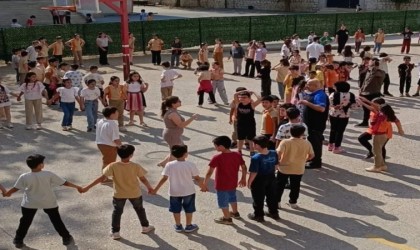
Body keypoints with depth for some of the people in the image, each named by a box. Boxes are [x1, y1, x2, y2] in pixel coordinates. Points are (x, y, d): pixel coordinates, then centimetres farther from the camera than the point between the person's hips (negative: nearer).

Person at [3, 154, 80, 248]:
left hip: (30, 203, 0)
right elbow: (64, 182, -13)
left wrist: (7, 193, 19)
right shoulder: (49, 175, -19)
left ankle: (18, 240, 27)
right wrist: (77, 186, -1)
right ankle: (66, 238, 20)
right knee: (56, 220, 13)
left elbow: (16, 188, -3)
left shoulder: (24, 177, -18)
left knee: (25, 222, 19)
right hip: (49, 202, 0)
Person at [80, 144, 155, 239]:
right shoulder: (136, 166, -20)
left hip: (119, 194, 0)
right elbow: (143, 179, -10)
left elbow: (101, 178, -19)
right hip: (135, 193, 0)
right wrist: (149, 187, 9)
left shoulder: (113, 166, -20)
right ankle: (145, 227, 37)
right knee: (140, 209, 23)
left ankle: (115, 232, 23)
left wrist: (88, 187, -13)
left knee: (117, 212, 19)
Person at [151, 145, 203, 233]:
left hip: (174, 192, 1)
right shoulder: (191, 165, -15)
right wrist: (203, 186, 8)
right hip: (188, 191, -1)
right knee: (189, 209, 16)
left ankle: (178, 226, 28)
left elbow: (164, 179, -11)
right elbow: (197, 178, -9)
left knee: (176, 209, 17)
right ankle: (188, 226, 26)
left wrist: (155, 189, -2)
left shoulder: (169, 165, -13)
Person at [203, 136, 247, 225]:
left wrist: (205, 184, -14)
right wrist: (243, 179, 16)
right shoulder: (237, 155, -8)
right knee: (232, 198, 30)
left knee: (223, 202, 16)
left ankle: (227, 218, 31)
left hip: (221, 185, -6)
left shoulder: (217, 158, -24)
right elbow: (244, 168, 2)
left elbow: (209, 173, -23)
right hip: (233, 183, 6)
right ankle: (235, 213, 48)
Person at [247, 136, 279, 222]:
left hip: (259, 180, -6)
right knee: (272, 196, 22)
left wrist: (249, 182, -8)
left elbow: (254, 173, -23)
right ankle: (274, 213, 38)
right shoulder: (274, 153, -10)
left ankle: (259, 215, 28)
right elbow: (276, 166, 4)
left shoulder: (256, 157, -29)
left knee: (258, 199, 14)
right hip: (271, 178, 6)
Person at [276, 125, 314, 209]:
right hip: (299, 169, 2)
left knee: (279, 186, 13)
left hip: (284, 168, -2)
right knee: (295, 187, 17)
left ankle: (276, 201, 20)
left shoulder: (285, 142, -15)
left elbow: (278, 153, -25)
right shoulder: (307, 143, -6)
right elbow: (312, 155, 3)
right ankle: (293, 202, 27)